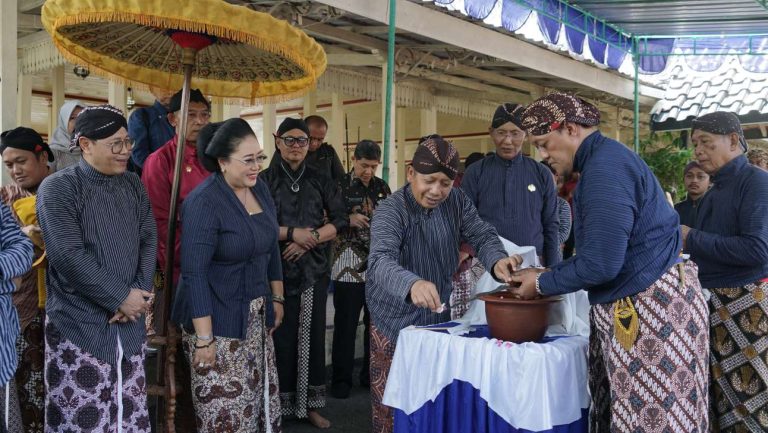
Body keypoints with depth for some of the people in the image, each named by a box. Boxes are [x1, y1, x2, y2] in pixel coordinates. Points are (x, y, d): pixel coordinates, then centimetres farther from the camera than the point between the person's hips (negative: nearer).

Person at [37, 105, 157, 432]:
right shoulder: (58, 189, -9)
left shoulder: (133, 185, 8)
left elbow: (149, 240, 5)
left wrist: (139, 295, -9)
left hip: (131, 322, 5)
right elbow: (69, 256, -18)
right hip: (79, 326, -5)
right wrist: (122, 297, -15)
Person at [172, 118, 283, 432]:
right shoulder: (203, 203, -18)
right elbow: (194, 274, -20)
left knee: (260, 399, 12)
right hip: (218, 319, -7)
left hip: (256, 316, 7)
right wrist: (204, 338, -21)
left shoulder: (260, 189, 4)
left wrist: (277, 298, 15)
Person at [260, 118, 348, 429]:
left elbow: (340, 220, 4)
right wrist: (292, 233, -15)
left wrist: (310, 239, -9)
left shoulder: (320, 181, 9)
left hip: (314, 267, 3)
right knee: (282, 334, -2)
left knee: (313, 333, 5)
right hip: (278, 267, -3)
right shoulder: (266, 179, 1)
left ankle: (311, 403, 16)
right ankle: (280, 403, 10)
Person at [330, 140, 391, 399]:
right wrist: (348, 220, -19)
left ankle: (372, 374, 25)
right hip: (350, 265, -4)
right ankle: (341, 378, 12)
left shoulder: (382, 187, 10)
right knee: (346, 324, 1)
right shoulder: (340, 186, -3)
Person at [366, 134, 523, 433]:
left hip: (439, 314, 5)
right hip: (396, 318, -5)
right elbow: (380, 261, -38)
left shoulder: (456, 202, -6)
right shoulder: (390, 211, -23)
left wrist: (496, 260, -34)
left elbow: (481, 235, -9)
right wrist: (412, 284, -60)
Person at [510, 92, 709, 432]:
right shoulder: (604, 158, 14)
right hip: (629, 305, 10)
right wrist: (547, 274, 12)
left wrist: (542, 284, -9)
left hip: (651, 306, -10)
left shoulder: (604, 165, -19)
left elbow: (601, 263, -23)